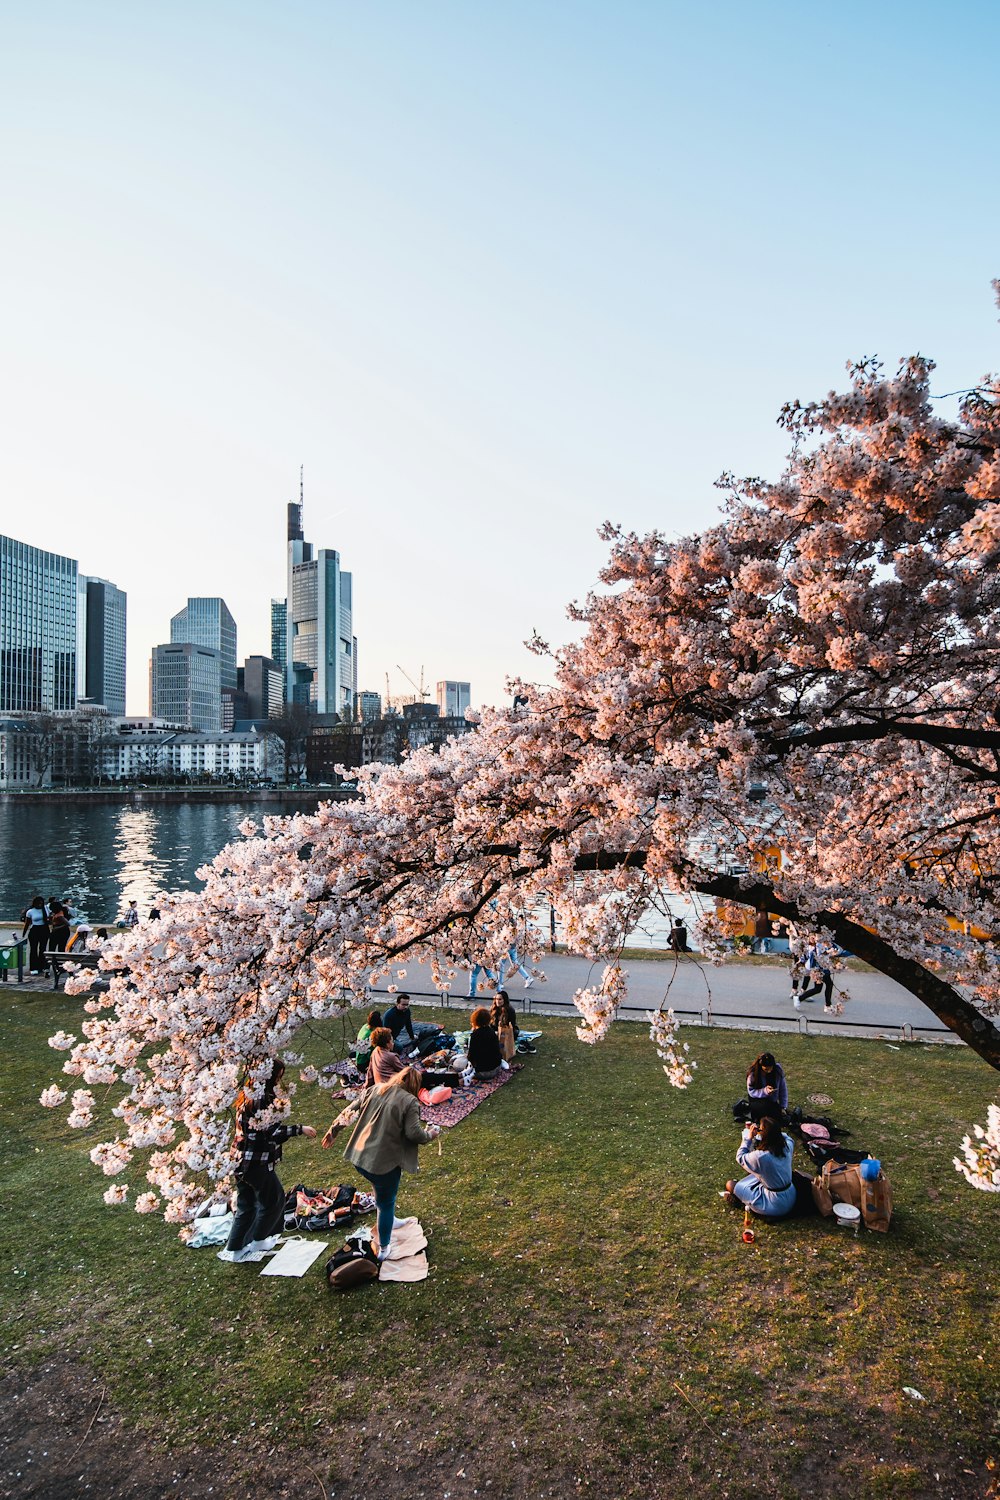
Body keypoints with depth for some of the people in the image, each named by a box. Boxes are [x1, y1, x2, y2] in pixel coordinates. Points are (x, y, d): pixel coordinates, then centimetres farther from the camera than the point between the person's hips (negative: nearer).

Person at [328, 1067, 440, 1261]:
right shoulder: (410, 1101, -14)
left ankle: (389, 1221, 53)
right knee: (386, 1202, 15)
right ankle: (383, 1248, 28)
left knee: (382, 1191, 33)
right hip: (385, 1161, -6)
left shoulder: (375, 1090, 3)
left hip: (359, 1156, 6)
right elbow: (414, 1133, -17)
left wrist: (333, 1130, 19)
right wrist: (430, 1135, 3)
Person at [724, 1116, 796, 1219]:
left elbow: (740, 1157, -9)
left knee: (730, 1185, 2)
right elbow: (786, 1136, 14)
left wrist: (749, 1137, -7)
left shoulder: (760, 1156, -30)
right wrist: (773, 1130, 4)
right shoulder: (787, 1145, -13)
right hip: (791, 1198, 7)